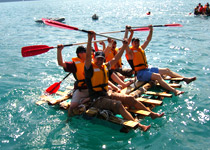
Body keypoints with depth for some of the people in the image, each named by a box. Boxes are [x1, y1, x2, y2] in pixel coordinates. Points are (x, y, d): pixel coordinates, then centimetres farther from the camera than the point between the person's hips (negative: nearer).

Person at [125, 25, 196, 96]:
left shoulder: (141, 48, 19)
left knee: (166, 70, 6)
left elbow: (148, 40, 26)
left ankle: (185, 79, 8)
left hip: (147, 69, 10)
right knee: (157, 76, -32)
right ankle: (174, 91, -43)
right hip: (140, 73, -9)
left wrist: (151, 31, 16)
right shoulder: (130, 51, -5)